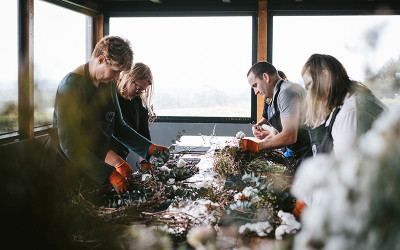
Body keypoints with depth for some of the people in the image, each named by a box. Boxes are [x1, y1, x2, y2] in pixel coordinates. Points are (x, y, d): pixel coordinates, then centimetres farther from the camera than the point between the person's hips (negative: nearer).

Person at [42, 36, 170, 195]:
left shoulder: (108, 85, 6)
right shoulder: (71, 86, -20)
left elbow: (118, 127, 17)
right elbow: (69, 145, -25)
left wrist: (149, 148, 2)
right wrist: (109, 174, -28)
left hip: (93, 171, 7)